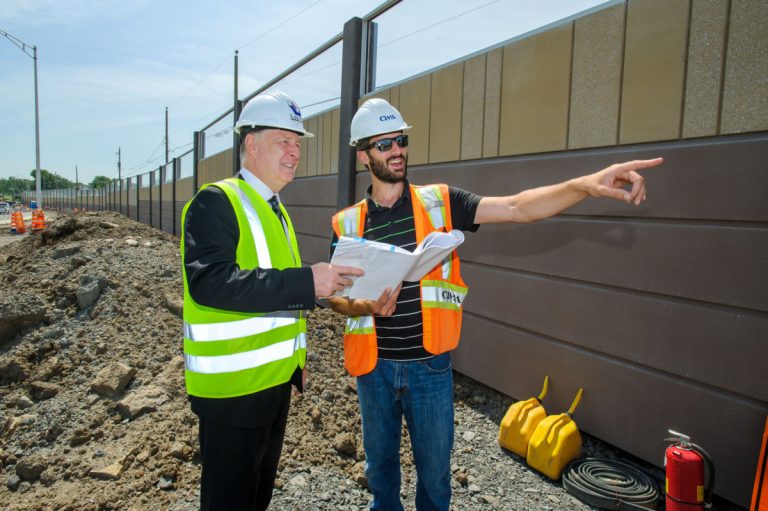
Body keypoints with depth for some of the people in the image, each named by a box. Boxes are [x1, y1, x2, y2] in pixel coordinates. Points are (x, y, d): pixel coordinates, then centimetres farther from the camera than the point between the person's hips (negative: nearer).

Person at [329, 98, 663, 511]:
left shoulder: (439, 202, -5)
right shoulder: (347, 223, -1)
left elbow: (517, 208, -15)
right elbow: (335, 295, 2)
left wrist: (586, 184, -29)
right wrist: (362, 306, -20)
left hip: (431, 366, -1)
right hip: (374, 367, 2)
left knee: (434, 469, 15)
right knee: (380, 464, 21)